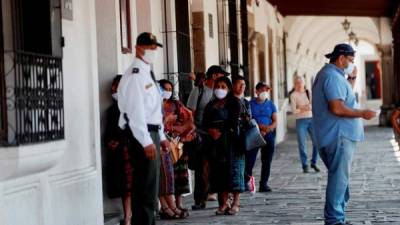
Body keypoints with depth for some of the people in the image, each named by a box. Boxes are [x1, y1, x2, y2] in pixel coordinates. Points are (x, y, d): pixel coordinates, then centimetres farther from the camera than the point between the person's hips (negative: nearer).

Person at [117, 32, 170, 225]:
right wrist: (146, 141, -26)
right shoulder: (135, 75, -13)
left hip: (151, 132, 10)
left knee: (151, 184, 14)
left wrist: (161, 136, 19)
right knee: (146, 185, -10)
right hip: (141, 135, -10)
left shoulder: (148, 73, 18)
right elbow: (136, 111, -21)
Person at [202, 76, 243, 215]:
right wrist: (211, 131, -10)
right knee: (219, 170, 1)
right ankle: (223, 203, 3)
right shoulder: (210, 105, 16)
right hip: (215, 142, 5)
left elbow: (234, 121, -9)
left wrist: (221, 132, -13)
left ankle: (235, 203, -4)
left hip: (231, 140, -5)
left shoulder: (234, 102, 1)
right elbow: (205, 123, 9)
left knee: (233, 168, -5)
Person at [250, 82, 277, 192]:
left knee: (267, 161, 4)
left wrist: (267, 129, -14)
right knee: (250, 159, -10)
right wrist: (261, 126, -17)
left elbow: (275, 121, 6)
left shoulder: (270, 104, 11)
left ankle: (264, 183, 9)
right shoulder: (251, 104, 3)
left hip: (268, 135, 3)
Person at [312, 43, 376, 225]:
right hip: (338, 136, -11)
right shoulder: (332, 76, -15)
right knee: (339, 178, -8)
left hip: (340, 135, 11)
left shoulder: (327, 74, 19)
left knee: (340, 178, 16)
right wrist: (362, 113, -15)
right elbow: (337, 108, -25)